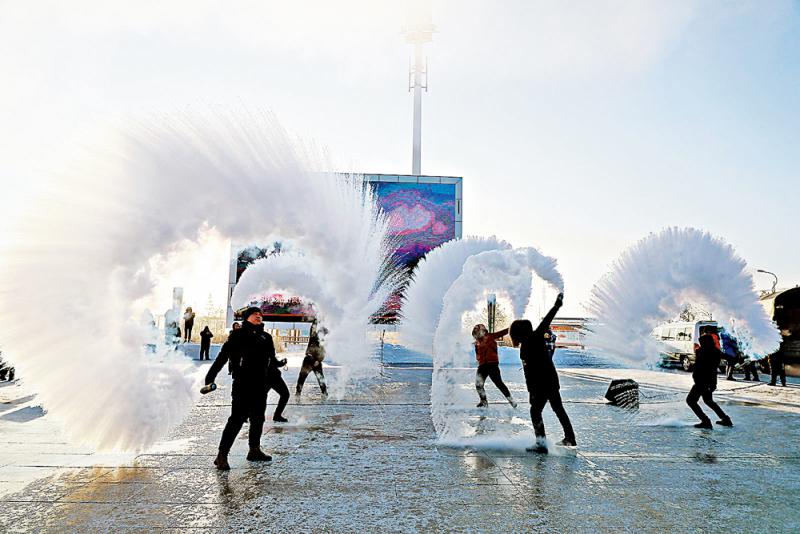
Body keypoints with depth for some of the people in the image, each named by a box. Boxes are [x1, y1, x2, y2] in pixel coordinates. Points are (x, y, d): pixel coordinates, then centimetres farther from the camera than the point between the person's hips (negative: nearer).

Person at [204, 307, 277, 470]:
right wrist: (210, 376, -13)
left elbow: (272, 360, 21)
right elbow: (223, 355, -8)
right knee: (237, 418, -9)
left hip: (261, 384, 6)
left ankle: (255, 450, 29)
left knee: (258, 418, 14)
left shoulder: (266, 337, 16)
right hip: (242, 383, -6)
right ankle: (222, 455, -2)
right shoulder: (239, 334, -1)